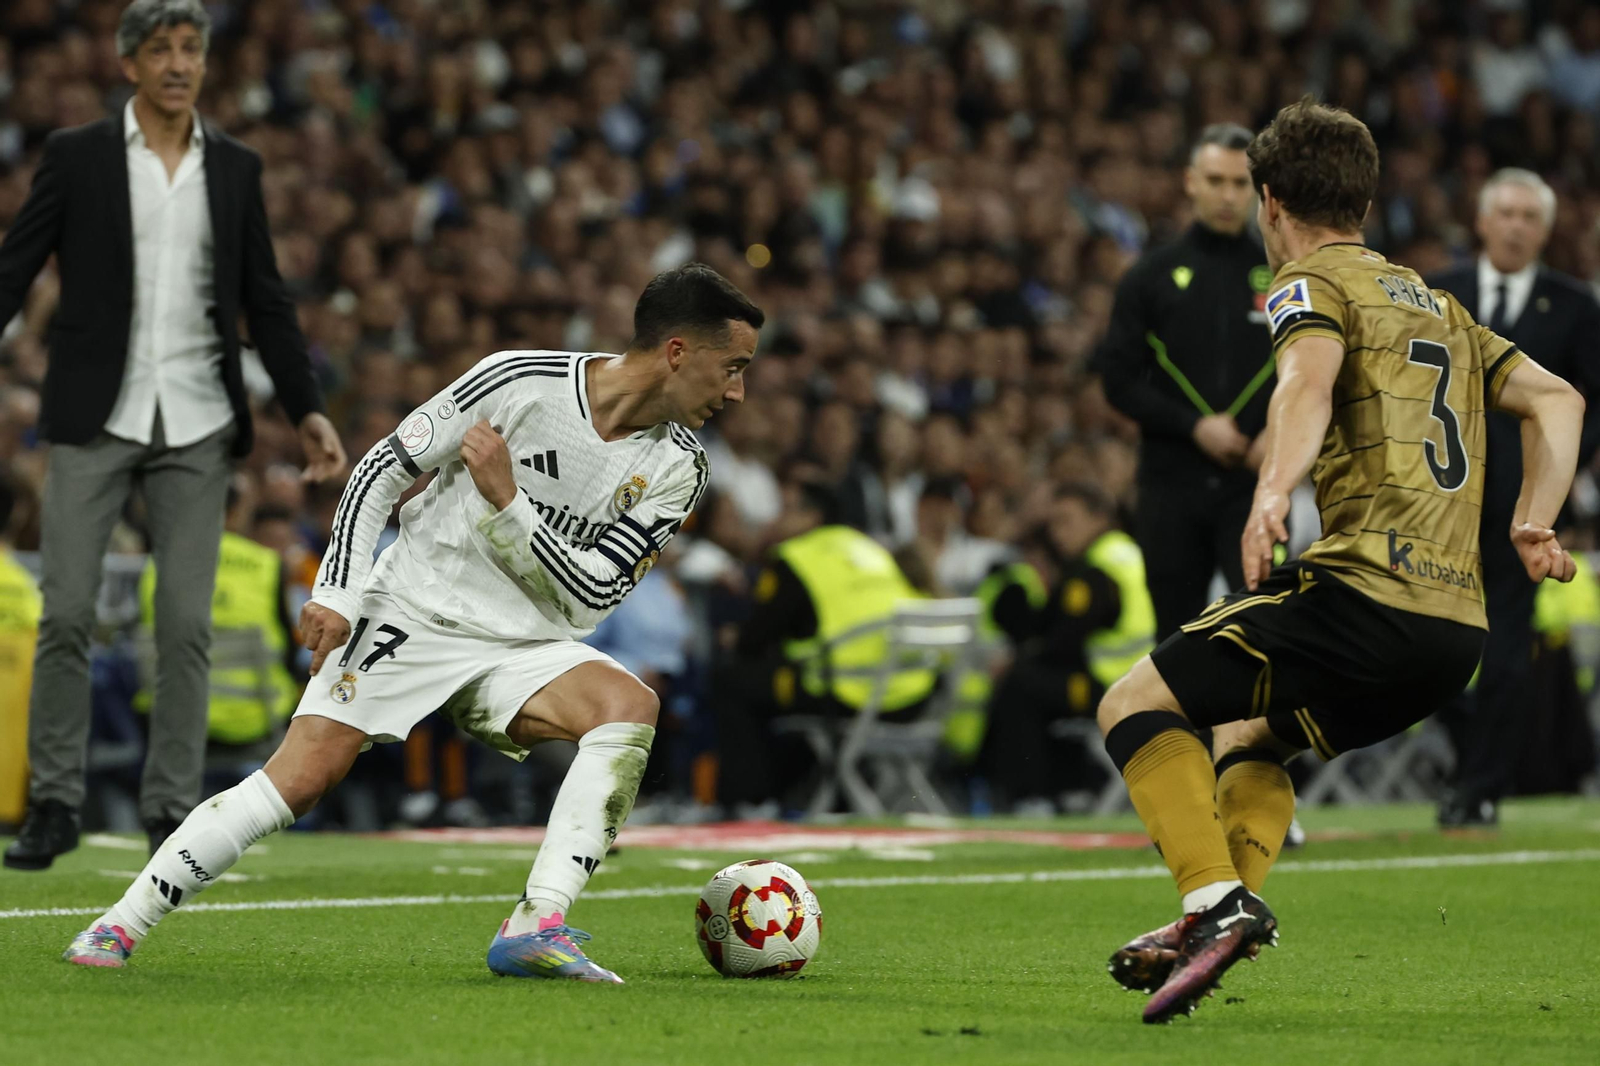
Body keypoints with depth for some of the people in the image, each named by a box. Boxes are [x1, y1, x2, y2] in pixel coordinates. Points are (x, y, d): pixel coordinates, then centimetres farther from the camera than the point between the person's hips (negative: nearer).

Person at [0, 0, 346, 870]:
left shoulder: (236, 170, 9)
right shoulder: (76, 156, 2)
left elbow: (265, 302, 12)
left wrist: (307, 411, 5)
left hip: (197, 424, 2)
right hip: (94, 421, -2)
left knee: (186, 626, -1)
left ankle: (171, 813, 5)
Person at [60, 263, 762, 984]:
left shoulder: (677, 470, -3)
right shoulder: (517, 381, -13)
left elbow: (590, 596, -9)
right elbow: (382, 471, -4)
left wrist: (506, 502, -20)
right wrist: (337, 593, -10)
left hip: (522, 647, 3)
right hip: (412, 610, -3)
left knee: (630, 707, -26)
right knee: (302, 777, -18)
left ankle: (536, 927, -31)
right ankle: (121, 924, -6)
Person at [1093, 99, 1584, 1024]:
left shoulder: (1314, 282, 3)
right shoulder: (1437, 304, 28)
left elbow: (1309, 378, -19)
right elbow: (1556, 399, 24)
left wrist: (1273, 494, -35)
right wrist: (1533, 524, 16)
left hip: (1369, 591, -8)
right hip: (1461, 623, 8)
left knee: (1135, 706, -3)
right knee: (1247, 732, 29)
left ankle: (1218, 902, -21)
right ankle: (1233, 902, 9)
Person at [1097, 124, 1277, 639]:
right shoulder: (1153, 277, 6)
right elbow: (1119, 379, 0)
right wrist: (1195, 427, -12)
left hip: (1253, 484, -1)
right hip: (1172, 484, 1)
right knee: (1177, 632, 9)